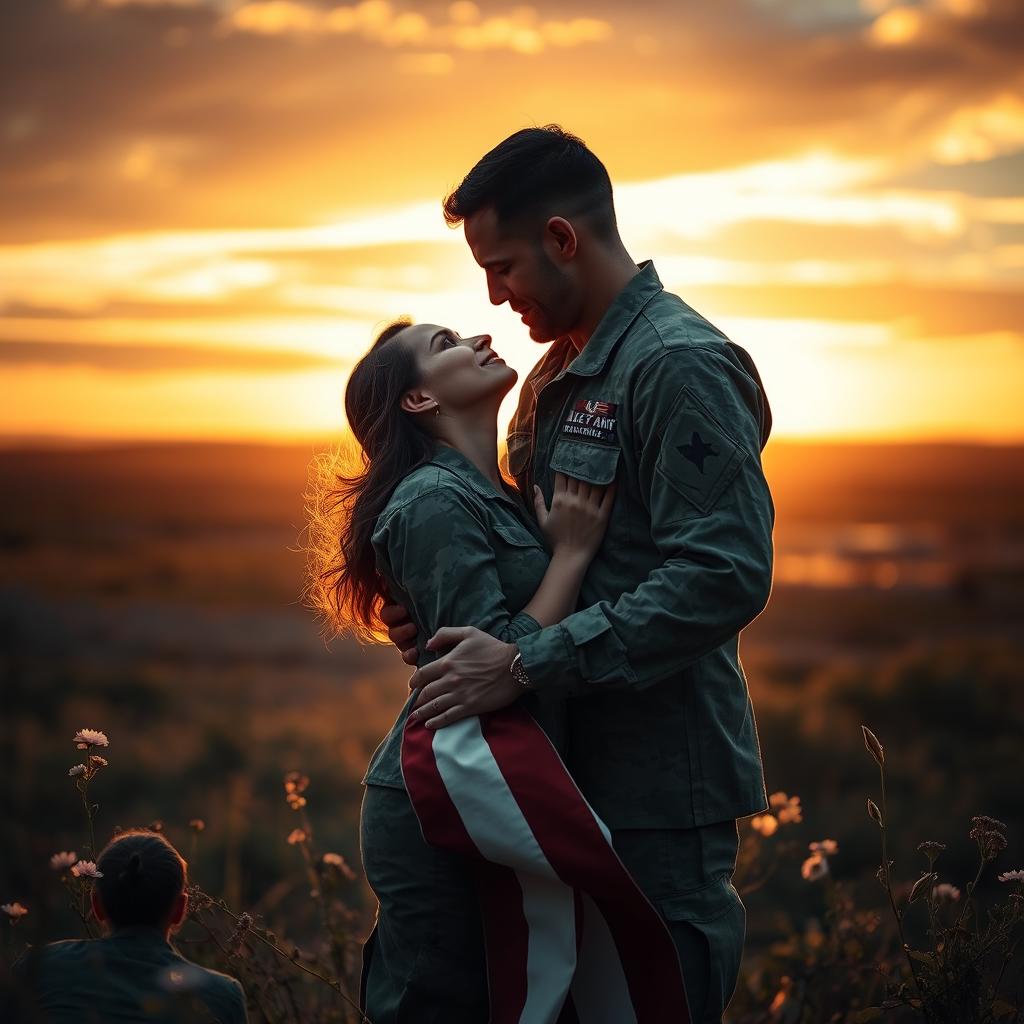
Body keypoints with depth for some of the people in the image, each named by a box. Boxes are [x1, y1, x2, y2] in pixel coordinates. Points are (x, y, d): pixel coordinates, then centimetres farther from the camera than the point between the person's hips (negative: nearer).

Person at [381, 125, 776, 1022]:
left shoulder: (682, 365, -14)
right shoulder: (558, 377, 17)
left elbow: (723, 576, -24)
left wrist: (525, 665, -25)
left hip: (660, 789, -9)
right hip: (575, 774, 9)